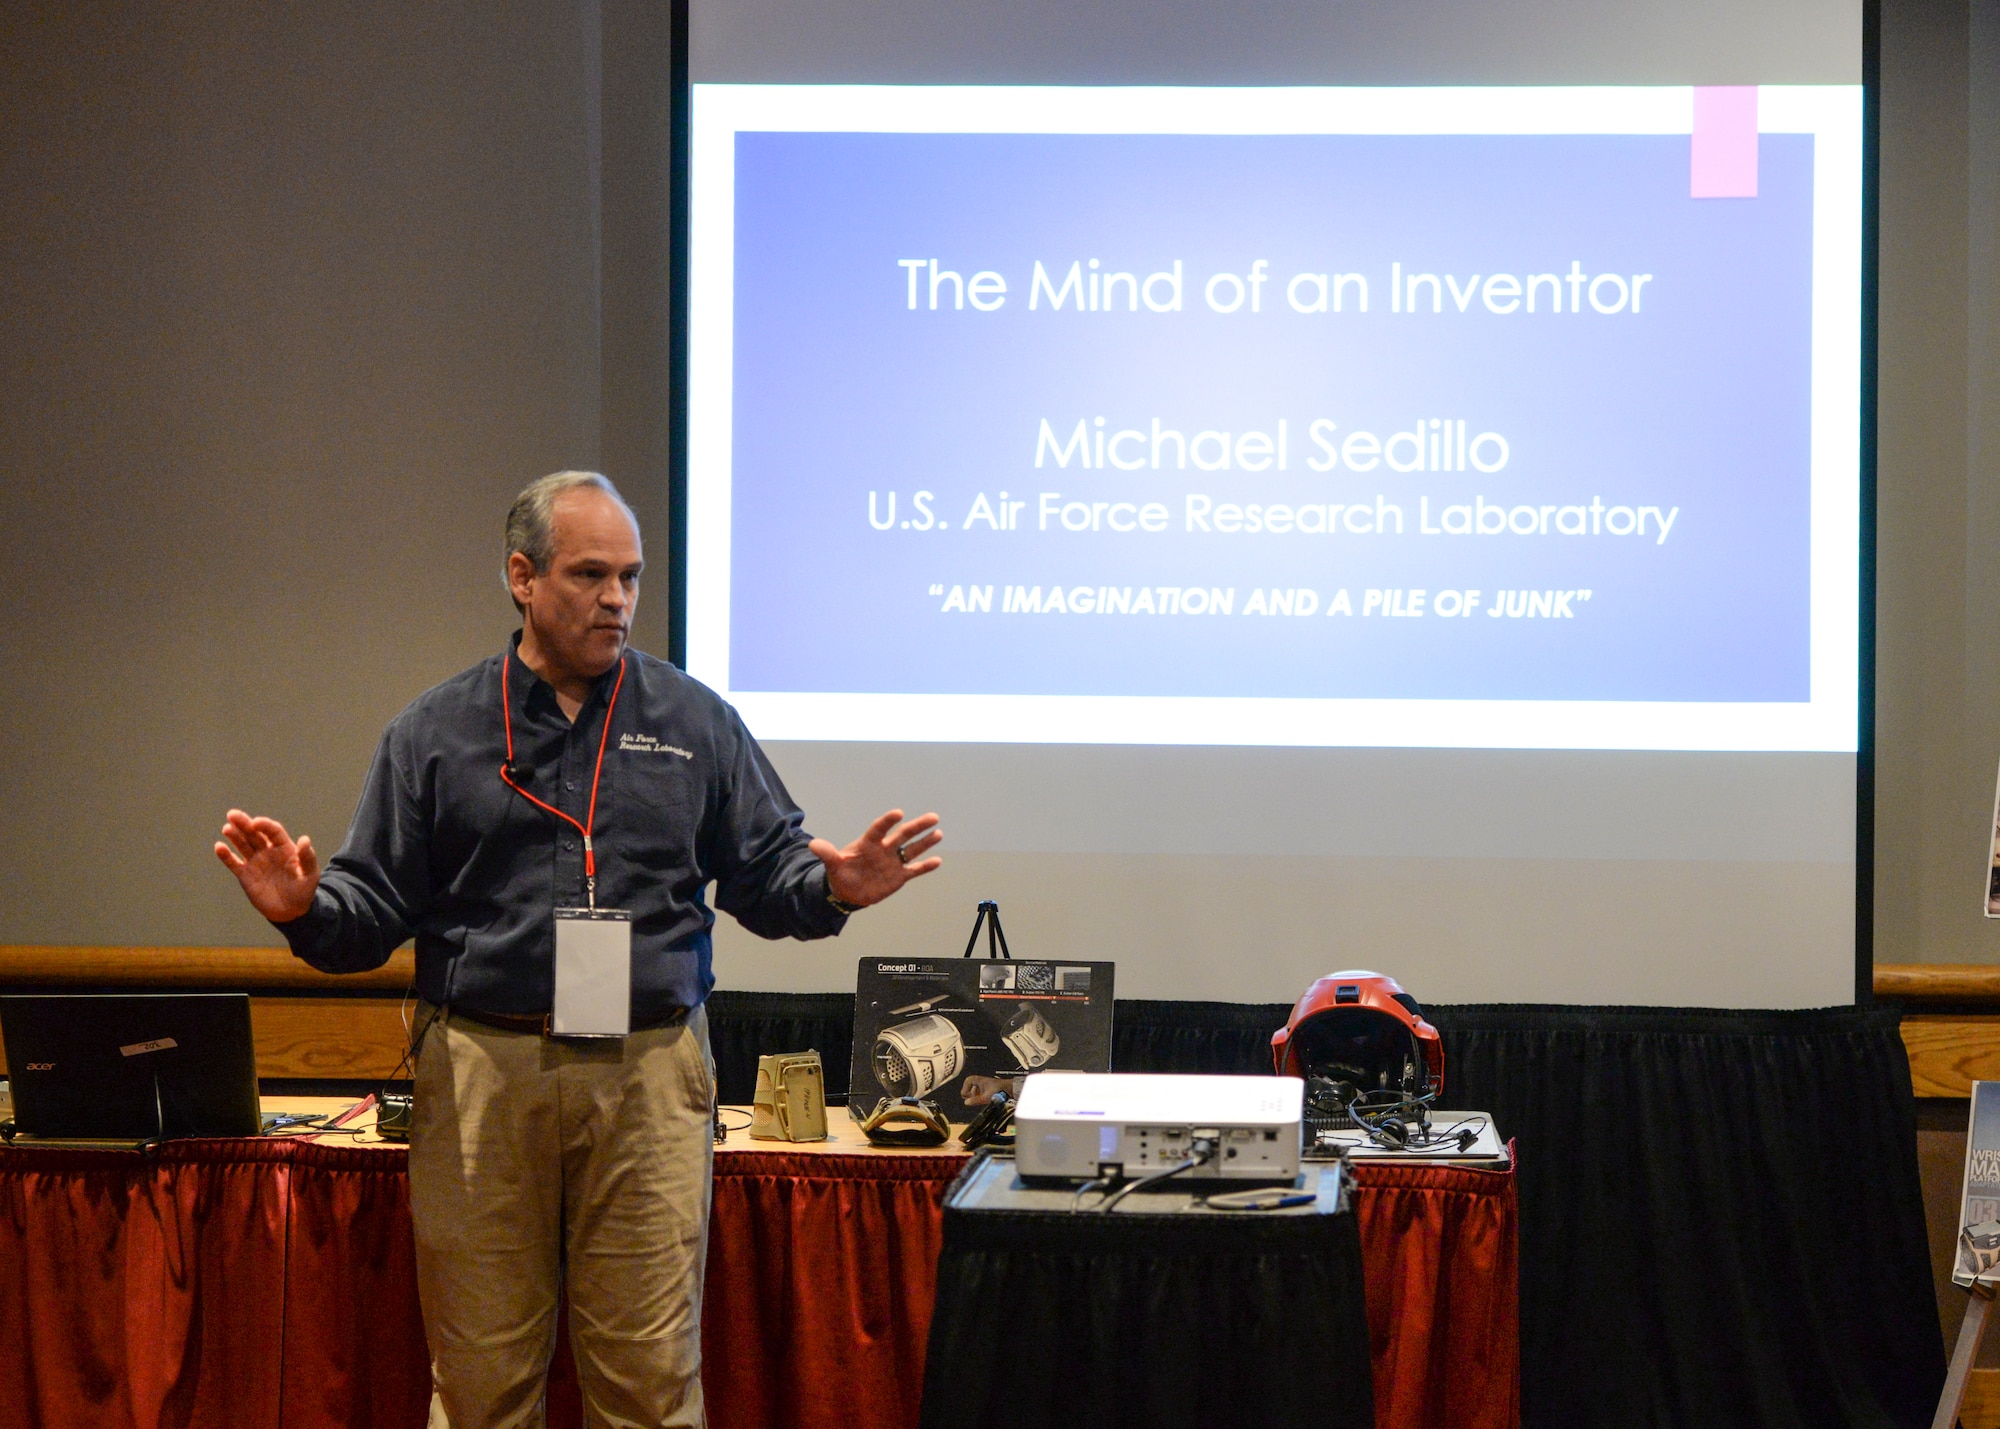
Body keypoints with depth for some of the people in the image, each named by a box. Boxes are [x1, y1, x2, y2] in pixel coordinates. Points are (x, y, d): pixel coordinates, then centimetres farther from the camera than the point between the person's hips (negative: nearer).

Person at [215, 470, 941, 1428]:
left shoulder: (694, 722, 10)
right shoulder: (435, 734, 8)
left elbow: (765, 875, 9)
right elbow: (376, 907, 6)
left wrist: (833, 889, -11)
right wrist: (304, 909, -14)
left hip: (647, 1072, 0)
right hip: (481, 1072, 0)